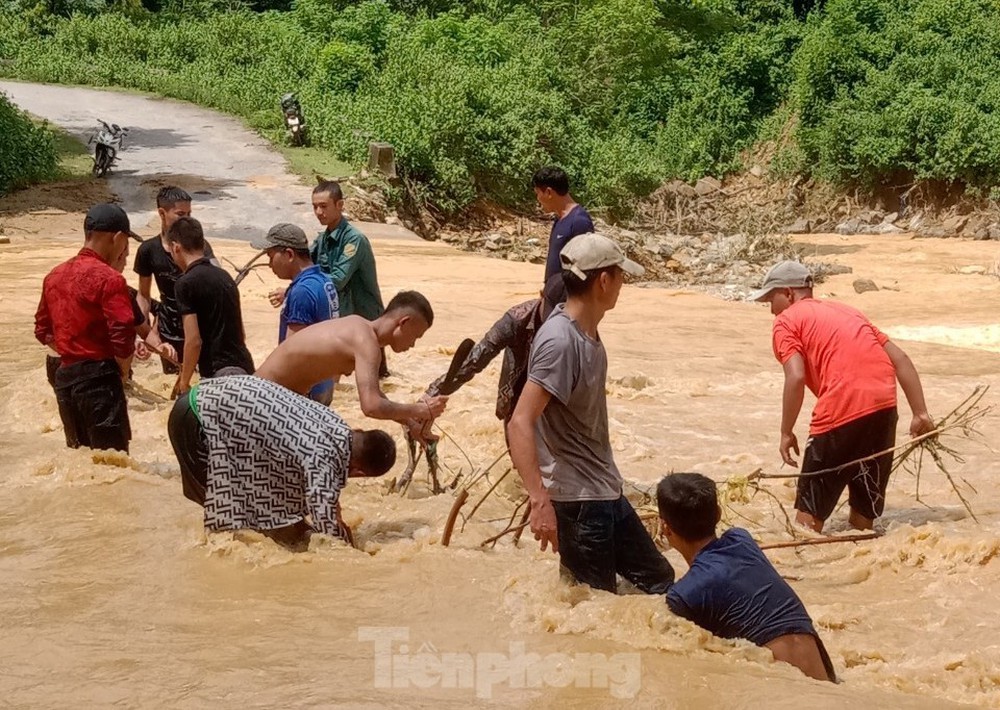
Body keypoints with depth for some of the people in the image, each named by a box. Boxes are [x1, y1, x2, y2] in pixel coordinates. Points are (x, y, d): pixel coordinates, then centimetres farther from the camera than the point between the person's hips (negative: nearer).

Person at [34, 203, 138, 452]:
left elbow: (43, 331, 17)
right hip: (99, 378, -7)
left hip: (64, 376, 8)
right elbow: (123, 338, -19)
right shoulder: (108, 278, -14)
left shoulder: (55, 276, 10)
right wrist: (122, 373, -2)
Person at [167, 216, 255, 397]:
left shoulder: (186, 283, -10)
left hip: (221, 373, -8)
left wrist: (184, 382, -3)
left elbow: (194, 340, -15)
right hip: (243, 366, 8)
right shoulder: (224, 276, 15)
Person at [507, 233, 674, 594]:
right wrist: (540, 501, -35)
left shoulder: (589, 331, 6)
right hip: (576, 500, -9)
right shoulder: (559, 341, -22)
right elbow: (520, 424, -28)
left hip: (607, 493, 9)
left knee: (658, 580, 17)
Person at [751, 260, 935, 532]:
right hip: (884, 405, 6)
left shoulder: (786, 321, 8)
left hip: (840, 411, -6)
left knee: (811, 507, 7)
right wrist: (920, 414, 14)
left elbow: (796, 378, -9)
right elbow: (900, 359, 18)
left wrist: (786, 433, -1)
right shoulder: (848, 311, 28)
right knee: (865, 504, 18)